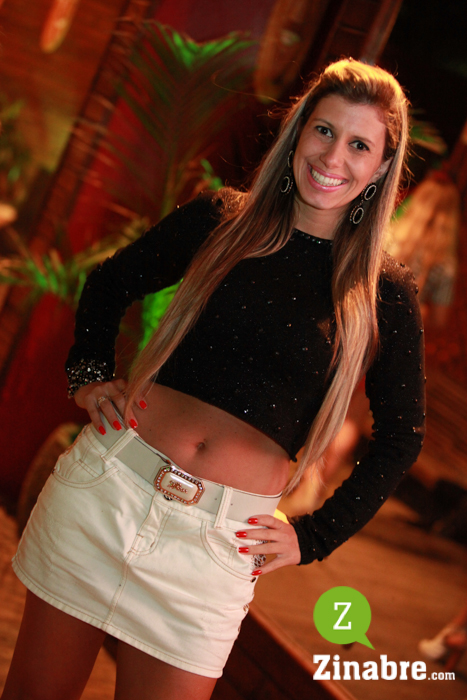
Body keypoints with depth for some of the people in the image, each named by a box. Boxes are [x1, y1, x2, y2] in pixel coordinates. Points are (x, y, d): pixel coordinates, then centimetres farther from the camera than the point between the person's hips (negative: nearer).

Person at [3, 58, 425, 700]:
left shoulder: (385, 295, 1)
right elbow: (110, 283, 18)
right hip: (110, 479, 1)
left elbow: (400, 437, 10)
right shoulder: (222, 220, 4)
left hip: (221, 537, -1)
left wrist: (313, 538, 6)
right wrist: (89, 374, 5)